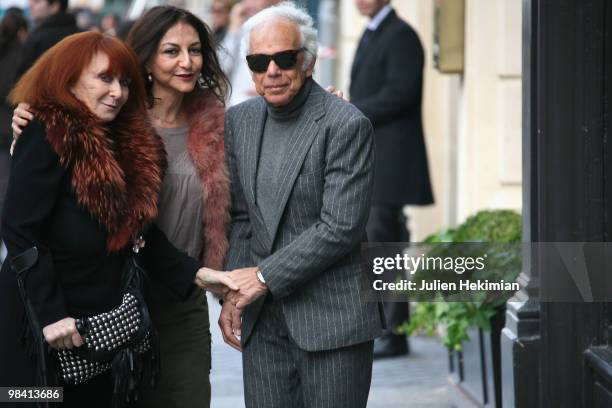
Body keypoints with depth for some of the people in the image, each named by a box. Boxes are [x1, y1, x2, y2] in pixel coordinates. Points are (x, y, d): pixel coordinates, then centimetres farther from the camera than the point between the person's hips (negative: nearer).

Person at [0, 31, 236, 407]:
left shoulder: (129, 143, 9)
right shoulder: (49, 137, -13)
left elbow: (140, 229, 14)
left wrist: (194, 275, 1)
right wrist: (49, 315, -22)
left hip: (102, 327, 7)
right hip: (42, 330, -7)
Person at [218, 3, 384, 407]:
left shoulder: (346, 124, -11)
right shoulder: (239, 120, 9)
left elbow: (341, 227, -16)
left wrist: (265, 276, -13)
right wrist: (232, 293, 3)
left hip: (331, 315, -5)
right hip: (263, 320, 5)